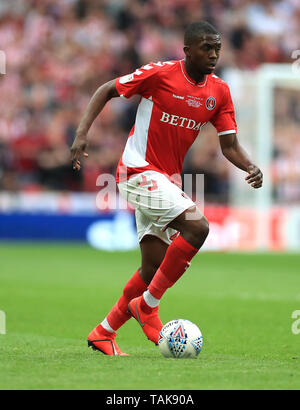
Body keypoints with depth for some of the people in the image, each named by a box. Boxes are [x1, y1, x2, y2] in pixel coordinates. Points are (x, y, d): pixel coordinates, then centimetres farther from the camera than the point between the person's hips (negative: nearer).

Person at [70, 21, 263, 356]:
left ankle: (104, 333, 23)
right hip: (139, 170, -7)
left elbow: (229, 145, 5)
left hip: (168, 180, 7)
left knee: (154, 266, 7)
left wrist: (250, 168, -15)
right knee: (196, 226, -26)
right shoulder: (159, 74, -12)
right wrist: (81, 134, -13)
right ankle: (148, 306, -12)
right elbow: (106, 91, -3)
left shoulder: (219, 92, 4)